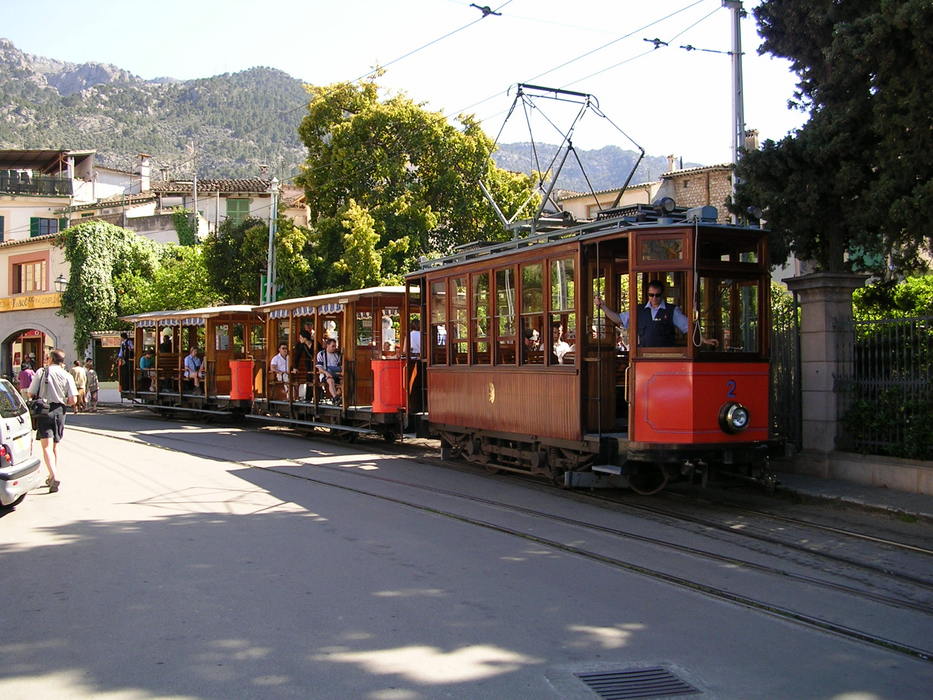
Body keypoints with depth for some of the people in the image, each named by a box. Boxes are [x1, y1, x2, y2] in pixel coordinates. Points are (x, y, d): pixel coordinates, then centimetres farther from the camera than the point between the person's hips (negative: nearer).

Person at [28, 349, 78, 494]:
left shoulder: (41, 372, -3)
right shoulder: (67, 376, 0)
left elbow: (31, 394, -2)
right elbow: (73, 400, -5)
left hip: (43, 411, -3)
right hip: (59, 411, 3)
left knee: (46, 446, -7)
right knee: (55, 445, 17)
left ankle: (54, 478, -24)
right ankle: (52, 477, 25)